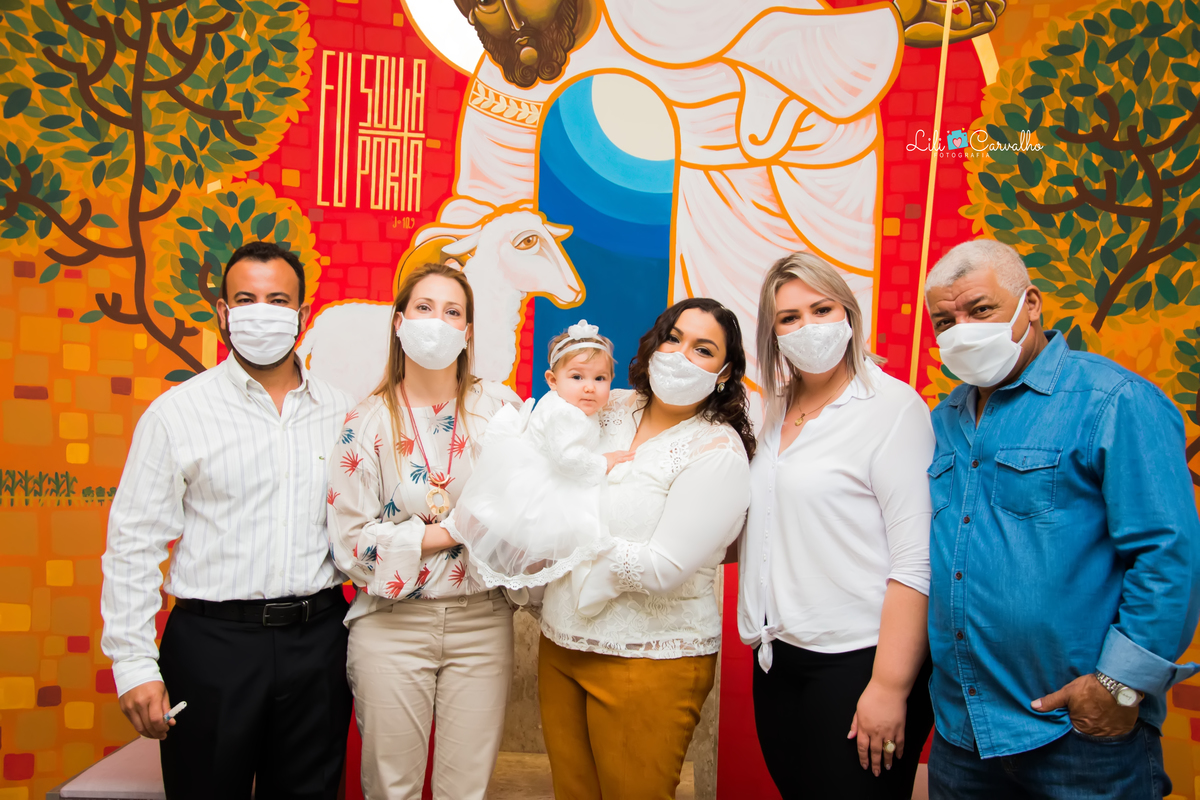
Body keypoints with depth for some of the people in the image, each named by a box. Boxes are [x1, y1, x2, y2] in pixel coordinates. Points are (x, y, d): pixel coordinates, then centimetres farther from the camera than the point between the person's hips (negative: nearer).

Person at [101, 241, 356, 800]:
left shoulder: (341, 412, 5)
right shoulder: (176, 412, -3)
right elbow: (133, 546, -4)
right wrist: (134, 664, -8)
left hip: (318, 641, 3)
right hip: (212, 642, -2)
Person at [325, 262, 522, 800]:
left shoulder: (499, 407, 1)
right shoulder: (368, 421, -3)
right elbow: (351, 541, -9)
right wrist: (459, 530, -13)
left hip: (482, 622, 1)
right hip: (392, 625, -1)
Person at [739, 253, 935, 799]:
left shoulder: (893, 406, -10)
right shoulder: (773, 414, 10)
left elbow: (916, 560, -16)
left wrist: (890, 686, -18)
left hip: (856, 663, -6)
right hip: (777, 659, 6)